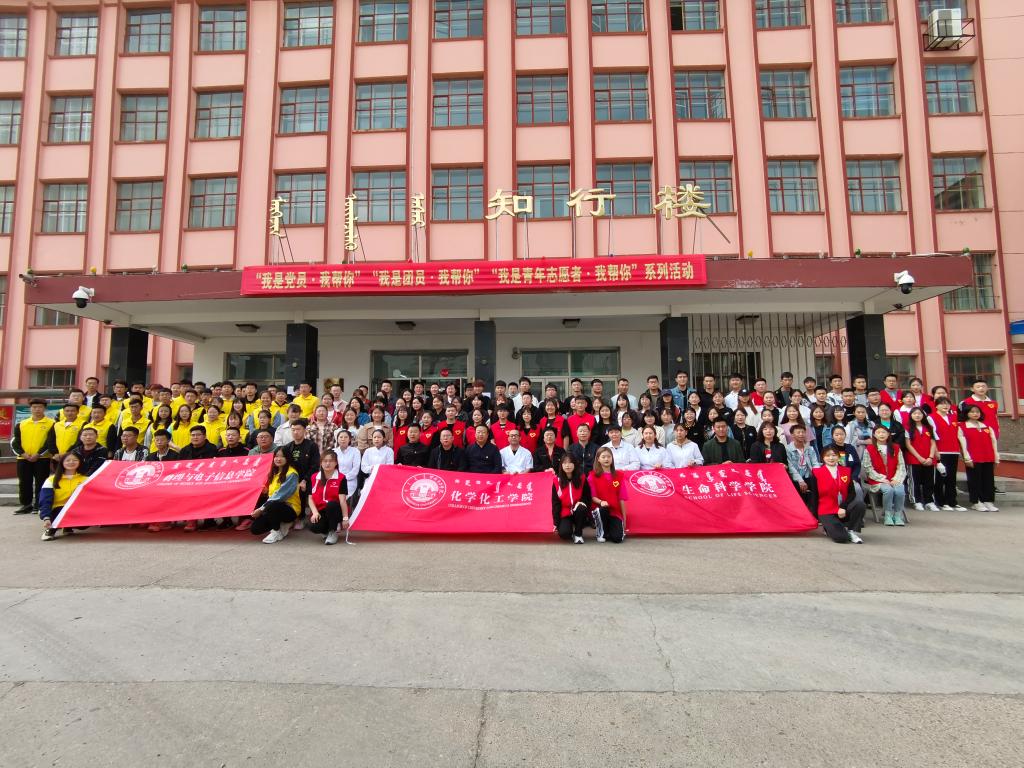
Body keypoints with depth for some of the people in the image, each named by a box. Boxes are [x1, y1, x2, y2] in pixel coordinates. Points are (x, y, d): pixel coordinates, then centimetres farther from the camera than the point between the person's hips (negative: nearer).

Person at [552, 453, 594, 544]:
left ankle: (578, 534, -10)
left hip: (579, 512, 1)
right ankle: (570, 528, 12)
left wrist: (581, 503, -19)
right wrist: (556, 523, -5)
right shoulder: (557, 480, -5)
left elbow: (588, 496, 4)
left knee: (581, 508, -35)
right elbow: (555, 503, -2)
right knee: (564, 534, -27)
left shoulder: (582, 479, -4)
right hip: (565, 513, -1)